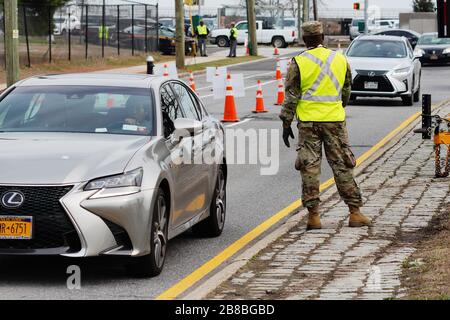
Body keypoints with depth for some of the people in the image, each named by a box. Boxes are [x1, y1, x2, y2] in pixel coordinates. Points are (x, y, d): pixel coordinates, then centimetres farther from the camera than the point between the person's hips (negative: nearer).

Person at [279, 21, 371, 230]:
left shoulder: (299, 63, -5)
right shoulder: (340, 60, 4)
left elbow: (291, 97, -4)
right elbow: (346, 91, 16)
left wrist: (286, 123, 3)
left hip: (308, 121, -2)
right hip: (335, 120, 2)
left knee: (309, 167, 3)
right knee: (342, 166, 7)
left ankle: (313, 215, 1)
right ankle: (355, 212, 6)